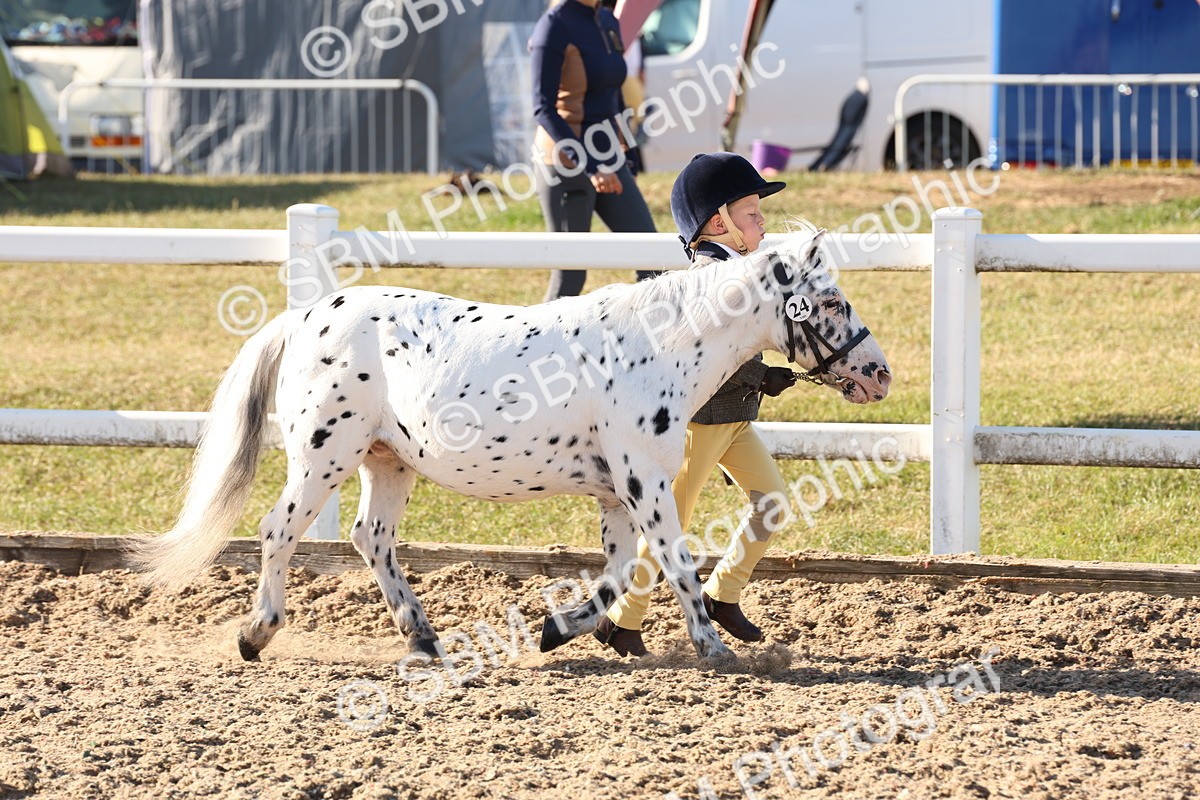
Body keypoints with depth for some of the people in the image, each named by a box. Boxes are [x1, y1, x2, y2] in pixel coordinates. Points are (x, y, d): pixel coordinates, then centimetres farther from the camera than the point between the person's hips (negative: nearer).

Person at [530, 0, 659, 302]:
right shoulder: (555, 27, -14)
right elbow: (543, 108, -20)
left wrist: (628, 156, 18)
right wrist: (588, 166, -29)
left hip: (610, 161, 8)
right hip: (567, 165, -7)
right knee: (570, 278, -1)